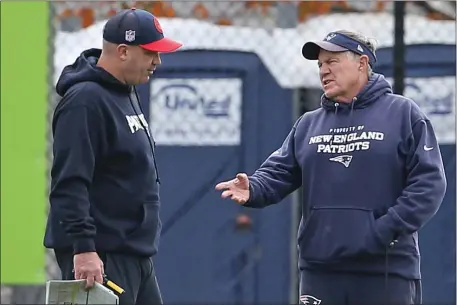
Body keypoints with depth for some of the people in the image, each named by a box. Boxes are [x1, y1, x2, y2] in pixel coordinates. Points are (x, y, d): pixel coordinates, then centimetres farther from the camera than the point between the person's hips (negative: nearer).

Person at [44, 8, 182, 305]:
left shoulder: (127, 92, 15)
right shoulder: (86, 101, -16)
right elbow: (69, 183, -22)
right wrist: (83, 247, -28)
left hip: (136, 254, 10)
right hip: (101, 257, -10)